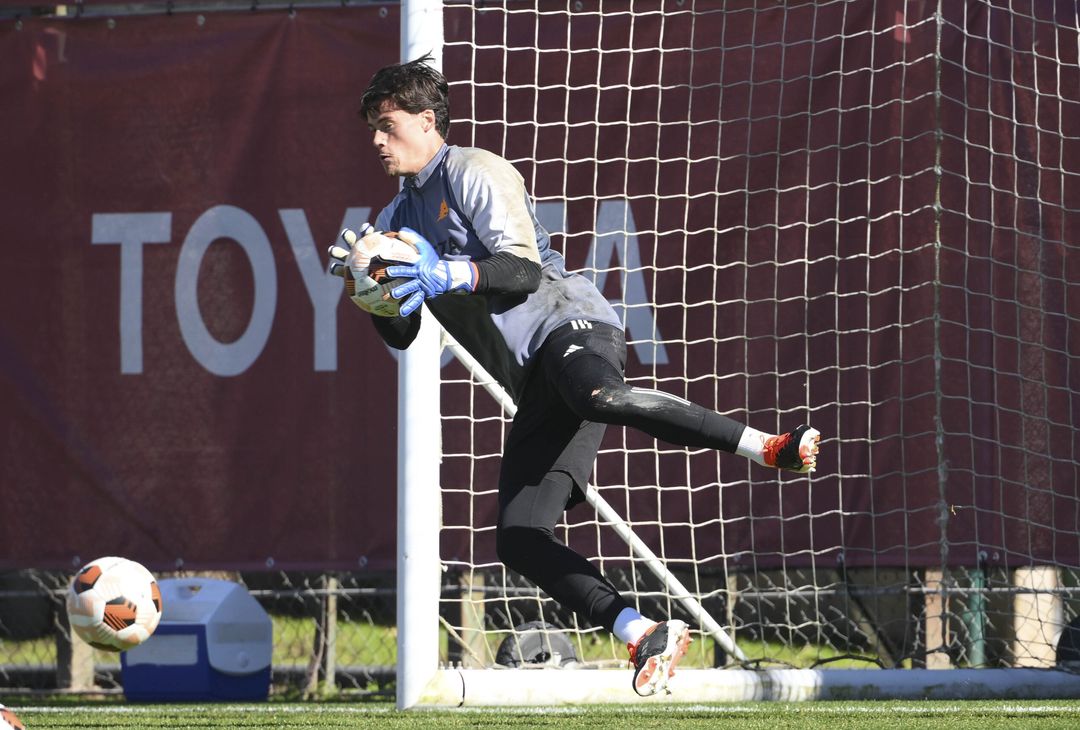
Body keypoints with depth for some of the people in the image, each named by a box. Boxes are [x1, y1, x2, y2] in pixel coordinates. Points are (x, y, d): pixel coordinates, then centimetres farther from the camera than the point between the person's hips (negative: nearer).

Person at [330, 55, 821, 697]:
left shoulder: (474, 172, 2)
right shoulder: (398, 219, 26)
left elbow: (524, 270, -9)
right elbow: (402, 334, 24)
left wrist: (445, 275, -21)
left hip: (571, 325, -7)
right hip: (535, 386, 7)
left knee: (594, 395, -44)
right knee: (520, 542, -12)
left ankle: (767, 446, -44)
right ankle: (646, 634, -15)